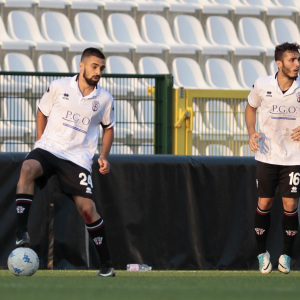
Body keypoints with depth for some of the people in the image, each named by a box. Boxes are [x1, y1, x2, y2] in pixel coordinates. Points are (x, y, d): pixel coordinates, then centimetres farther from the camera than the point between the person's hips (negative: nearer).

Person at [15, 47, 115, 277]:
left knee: (87, 208, -10)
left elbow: (108, 128, 19)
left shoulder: (105, 100, 4)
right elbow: (42, 112, 14)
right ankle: (22, 234, -36)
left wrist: (104, 157, 6)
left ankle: (106, 264, 5)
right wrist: (40, 141, 6)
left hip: (79, 158, 1)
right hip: (49, 148, -1)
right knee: (28, 169, -34)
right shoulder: (59, 87, -1)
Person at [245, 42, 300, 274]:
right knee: (264, 203, 2)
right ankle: (262, 253, 18)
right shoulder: (262, 85, -6)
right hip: (267, 156, 0)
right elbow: (251, 107, 14)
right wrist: (252, 133, -1)